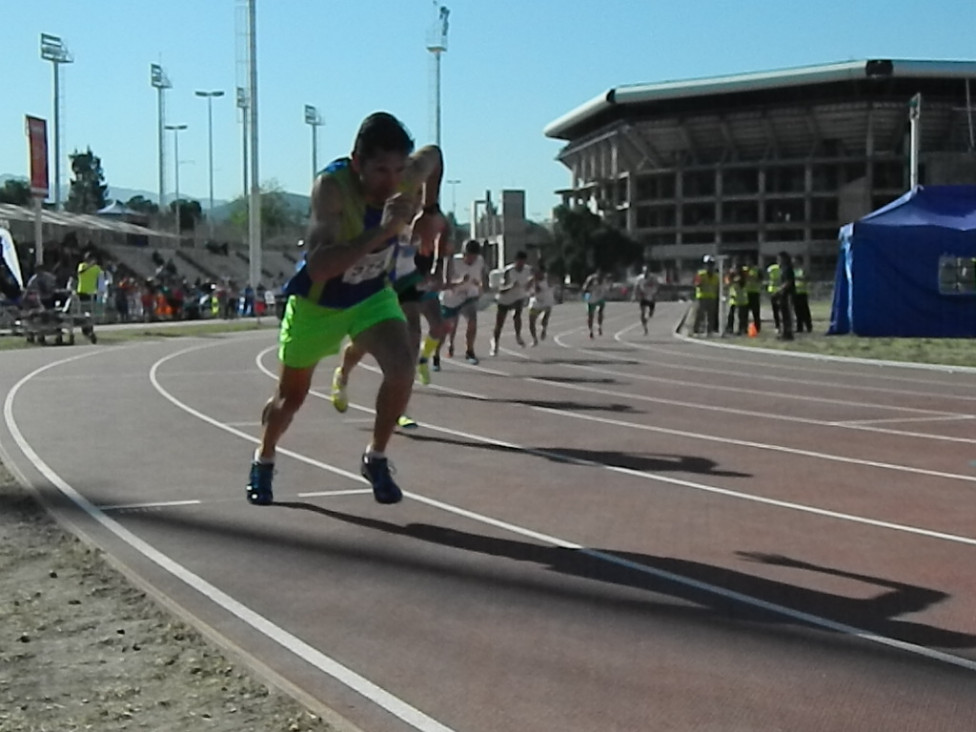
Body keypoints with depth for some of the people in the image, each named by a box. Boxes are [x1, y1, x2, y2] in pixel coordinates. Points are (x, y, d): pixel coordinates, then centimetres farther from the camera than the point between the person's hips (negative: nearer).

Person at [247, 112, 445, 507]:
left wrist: (430, 211, -1)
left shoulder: (407, 176, -21)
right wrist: (381, 231, -54)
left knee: (402, 367, -24)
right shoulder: (331, 186, -36)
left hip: (372, 295, 3)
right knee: (291, 396, 15)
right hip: (317, 301, -3)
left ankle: (375, 459, 0)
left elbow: (434, 155, 7)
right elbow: (318, 266, -48)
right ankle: (263, 460, 46)